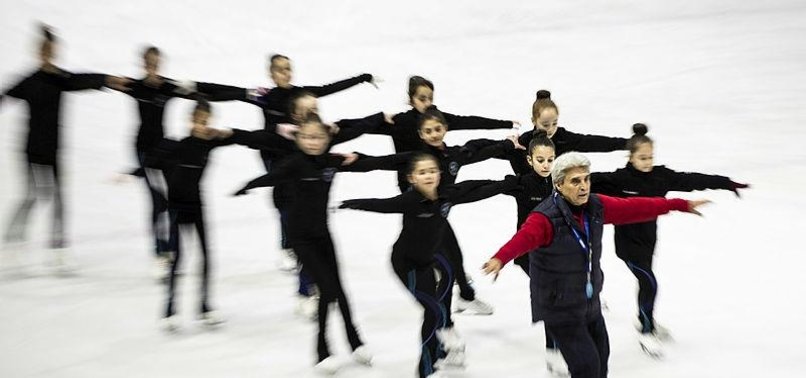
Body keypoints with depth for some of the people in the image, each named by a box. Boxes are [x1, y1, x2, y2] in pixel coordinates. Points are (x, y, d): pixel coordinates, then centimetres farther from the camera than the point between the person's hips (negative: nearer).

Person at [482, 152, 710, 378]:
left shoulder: (596, 207, -5)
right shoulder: (545, 218, -27)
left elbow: (633, 208, 4)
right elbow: (524, 238, -45)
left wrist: (679, 205, 8)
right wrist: (500, 259, -66)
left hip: (590, 304, 7)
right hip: (559, 309, -7)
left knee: (601, 356, 24)